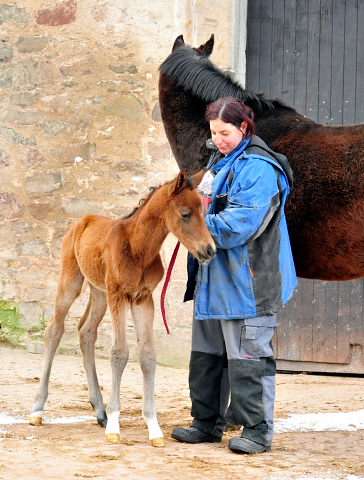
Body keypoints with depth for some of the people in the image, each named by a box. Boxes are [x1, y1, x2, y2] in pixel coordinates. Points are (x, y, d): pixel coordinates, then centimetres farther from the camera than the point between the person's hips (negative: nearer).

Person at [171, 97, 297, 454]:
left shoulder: (258, 169, -16)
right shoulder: (219, 161, 14)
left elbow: (237, 226, -24)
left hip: (248, 281, -10)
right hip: (213, 277, 10)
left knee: (248, 355, -4)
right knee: (206, 355, 15)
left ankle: (258, 430, 3)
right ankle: (208, 423, 25)